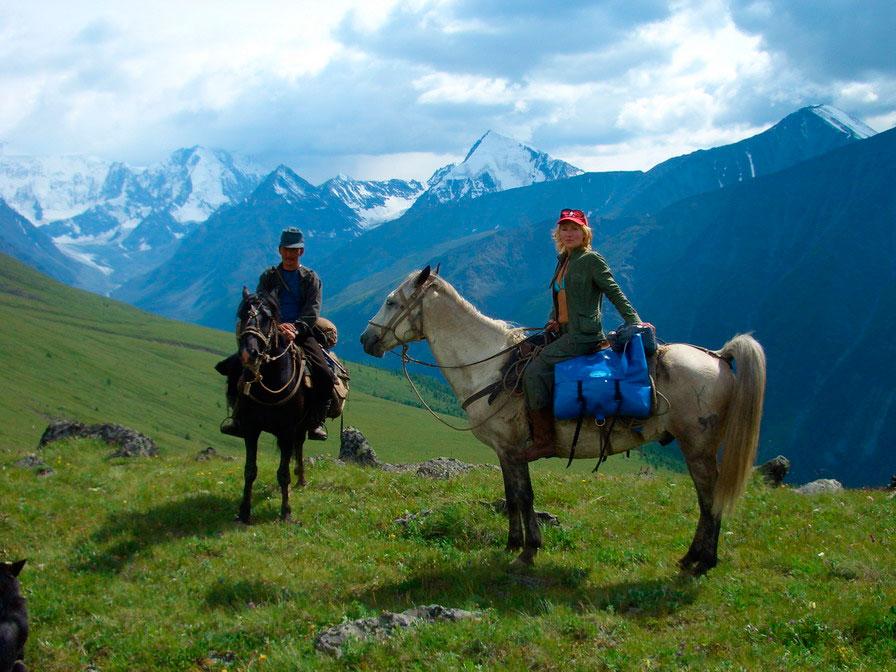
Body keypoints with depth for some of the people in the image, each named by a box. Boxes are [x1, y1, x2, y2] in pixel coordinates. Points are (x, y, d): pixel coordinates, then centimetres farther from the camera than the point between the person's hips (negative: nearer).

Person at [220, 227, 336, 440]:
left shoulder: (311, 278, 11)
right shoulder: (269, 276, 13)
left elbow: (312, 311, -1)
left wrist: (295, 329, -20)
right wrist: (277, 326, -21)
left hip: (301, 333, -1)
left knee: (326, 376, -23)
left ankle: (317, 421, -8)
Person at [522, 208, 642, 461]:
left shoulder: (592, 260, -6)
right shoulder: (562, 260, 19)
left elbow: (615, 293, -8)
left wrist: (635, 323, -16)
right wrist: (553, 321, 7)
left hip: (584, 335, -9)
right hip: (565, 334, 9)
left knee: (535, 370, -21)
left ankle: (544, 440, -19)